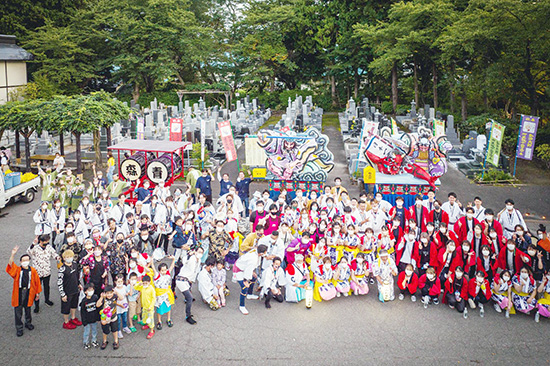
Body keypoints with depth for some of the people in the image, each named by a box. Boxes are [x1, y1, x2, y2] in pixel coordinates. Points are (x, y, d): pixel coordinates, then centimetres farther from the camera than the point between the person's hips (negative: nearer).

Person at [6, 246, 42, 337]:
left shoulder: (33, 271, -4)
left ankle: (28, 323, 42)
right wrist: (13, 254, -45)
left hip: (29, 293, 1)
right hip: (18, 293, -1)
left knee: (28, 310, 19)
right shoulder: (17, 270, -8)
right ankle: (19, 328, 21)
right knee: (18, 311, 6)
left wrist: (37, 293, 8)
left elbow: (37, 282, 4)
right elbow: (10, 264, -28)